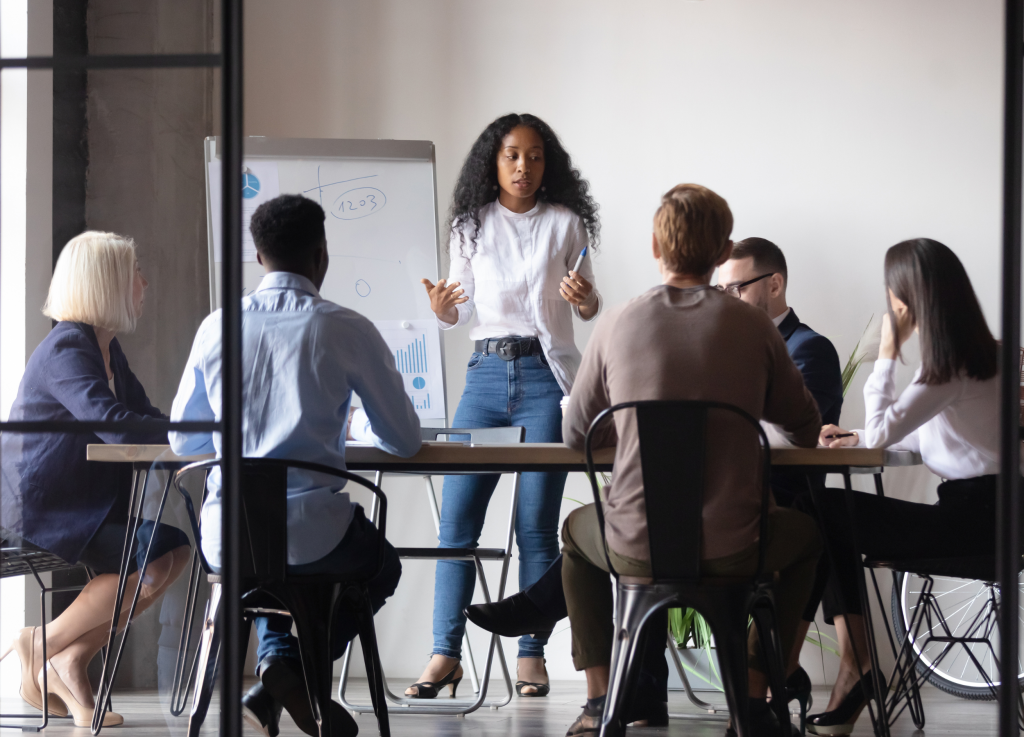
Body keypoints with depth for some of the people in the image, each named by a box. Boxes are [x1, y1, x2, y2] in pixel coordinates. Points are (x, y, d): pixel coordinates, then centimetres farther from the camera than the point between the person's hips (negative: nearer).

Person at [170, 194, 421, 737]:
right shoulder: (346, 330, -6)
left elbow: (182, 441, 15)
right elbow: (405, 441, 3)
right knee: (381, 567, 31)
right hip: (312, 537, -3)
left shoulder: (217, 328, 4)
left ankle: (277, 656, 13)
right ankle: (301, 670, 7)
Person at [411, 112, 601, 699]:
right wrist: (443, 309, -9)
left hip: (546, 374, -2)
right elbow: (464, 309, 13)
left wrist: (584, 298, -12)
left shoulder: (565, 222, 5)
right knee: (458, 515, -4)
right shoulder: (472, 225, 9)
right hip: (487, 371, 2)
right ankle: (446, 654, -1)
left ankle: (532, 656, 2)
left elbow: (590, 308, 10)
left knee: (537, 522, -3)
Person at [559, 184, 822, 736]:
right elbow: (805, 431, 8)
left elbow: (575, 436, 10)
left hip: (635, 551, 1)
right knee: (805, 533, 33)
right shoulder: (753, 326, -4)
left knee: (576, 531, 36)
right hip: (731, 552, -1)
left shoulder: (617, 325, -3)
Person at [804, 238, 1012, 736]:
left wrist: (888, 353, -11)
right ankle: (855, 671, -5)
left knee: (829, 516, -9)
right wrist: (858, 439, 9)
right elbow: (918, 432, 20)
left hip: (974, 516, -10)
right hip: (975, 507, 10)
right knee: (829, 514, 2)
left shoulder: (953, 365, -18)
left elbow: (882, 430, -18)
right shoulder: (966, 350, 13)